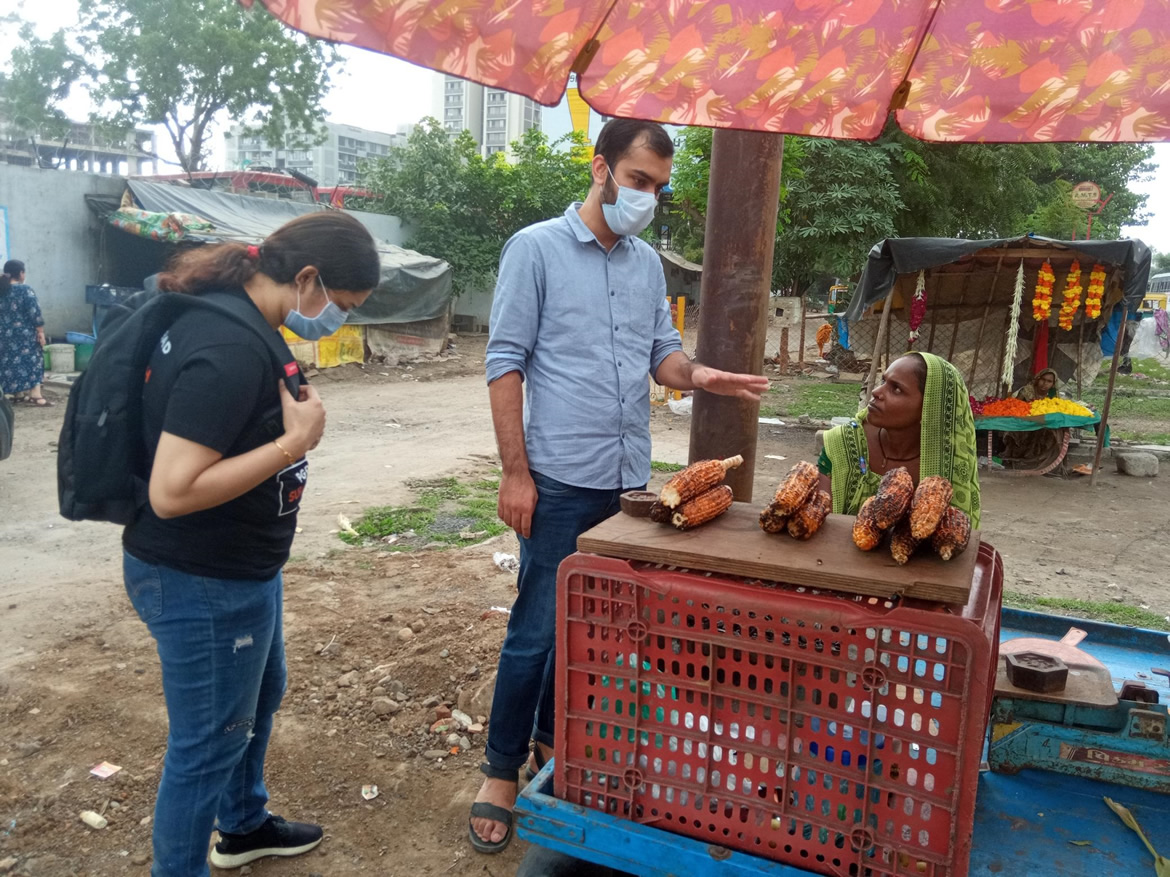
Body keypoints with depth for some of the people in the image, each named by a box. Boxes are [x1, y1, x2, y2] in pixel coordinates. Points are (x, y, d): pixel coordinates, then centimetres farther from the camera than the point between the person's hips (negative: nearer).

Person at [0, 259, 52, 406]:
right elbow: (34, 312, -16)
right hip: (25, 334, -6)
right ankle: (35, 395, -9)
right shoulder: (25, 290, -11)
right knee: (31, 362, -3)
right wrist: (40, 331, -11)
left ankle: (18, 394, 16)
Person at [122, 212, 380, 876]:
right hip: (201, 583, -11)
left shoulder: (223, 315, 2)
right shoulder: (230, 352, -29)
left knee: (260, 694, 28)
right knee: (209, 740, 9)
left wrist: (288, 406, 4)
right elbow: (172, 491, -31)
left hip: (236, 568, 11)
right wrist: (295, 441, -27)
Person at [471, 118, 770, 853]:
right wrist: (516, 472, -11)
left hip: (629, 478, 6)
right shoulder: (537, 248, -4)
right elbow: (506, 363, -7)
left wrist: (702, 375, -10)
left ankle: (552, 737, 34)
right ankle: (502, 770, 19)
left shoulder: (649, 263, 12)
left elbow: (663, 353, 14)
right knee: (538, 628, 0)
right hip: (560, 480, -5)